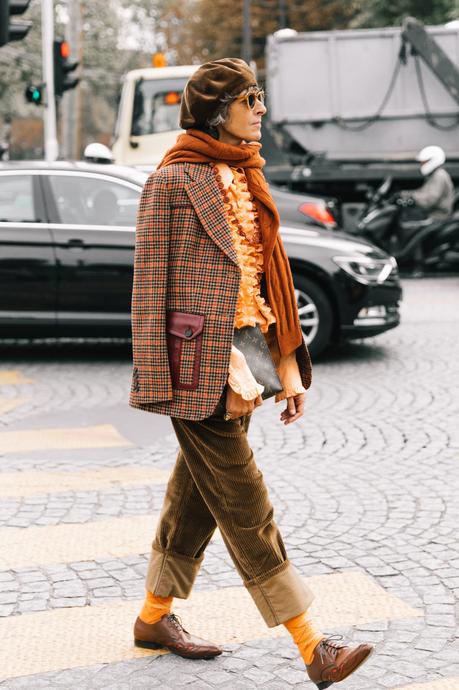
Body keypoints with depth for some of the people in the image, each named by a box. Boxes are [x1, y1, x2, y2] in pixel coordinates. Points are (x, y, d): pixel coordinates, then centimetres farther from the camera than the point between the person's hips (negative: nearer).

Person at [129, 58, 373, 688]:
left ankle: (155, 617, 31)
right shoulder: (173, 179, -8)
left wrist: (290, 366, 12)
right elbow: (149, 284, -9)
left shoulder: (246, 179, 16)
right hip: (195, 361, -8)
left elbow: (270, 275, 16)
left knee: (197, 493, 15)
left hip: (235, 362, 8)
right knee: (244, 505, -4)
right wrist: (154, 382, -11)